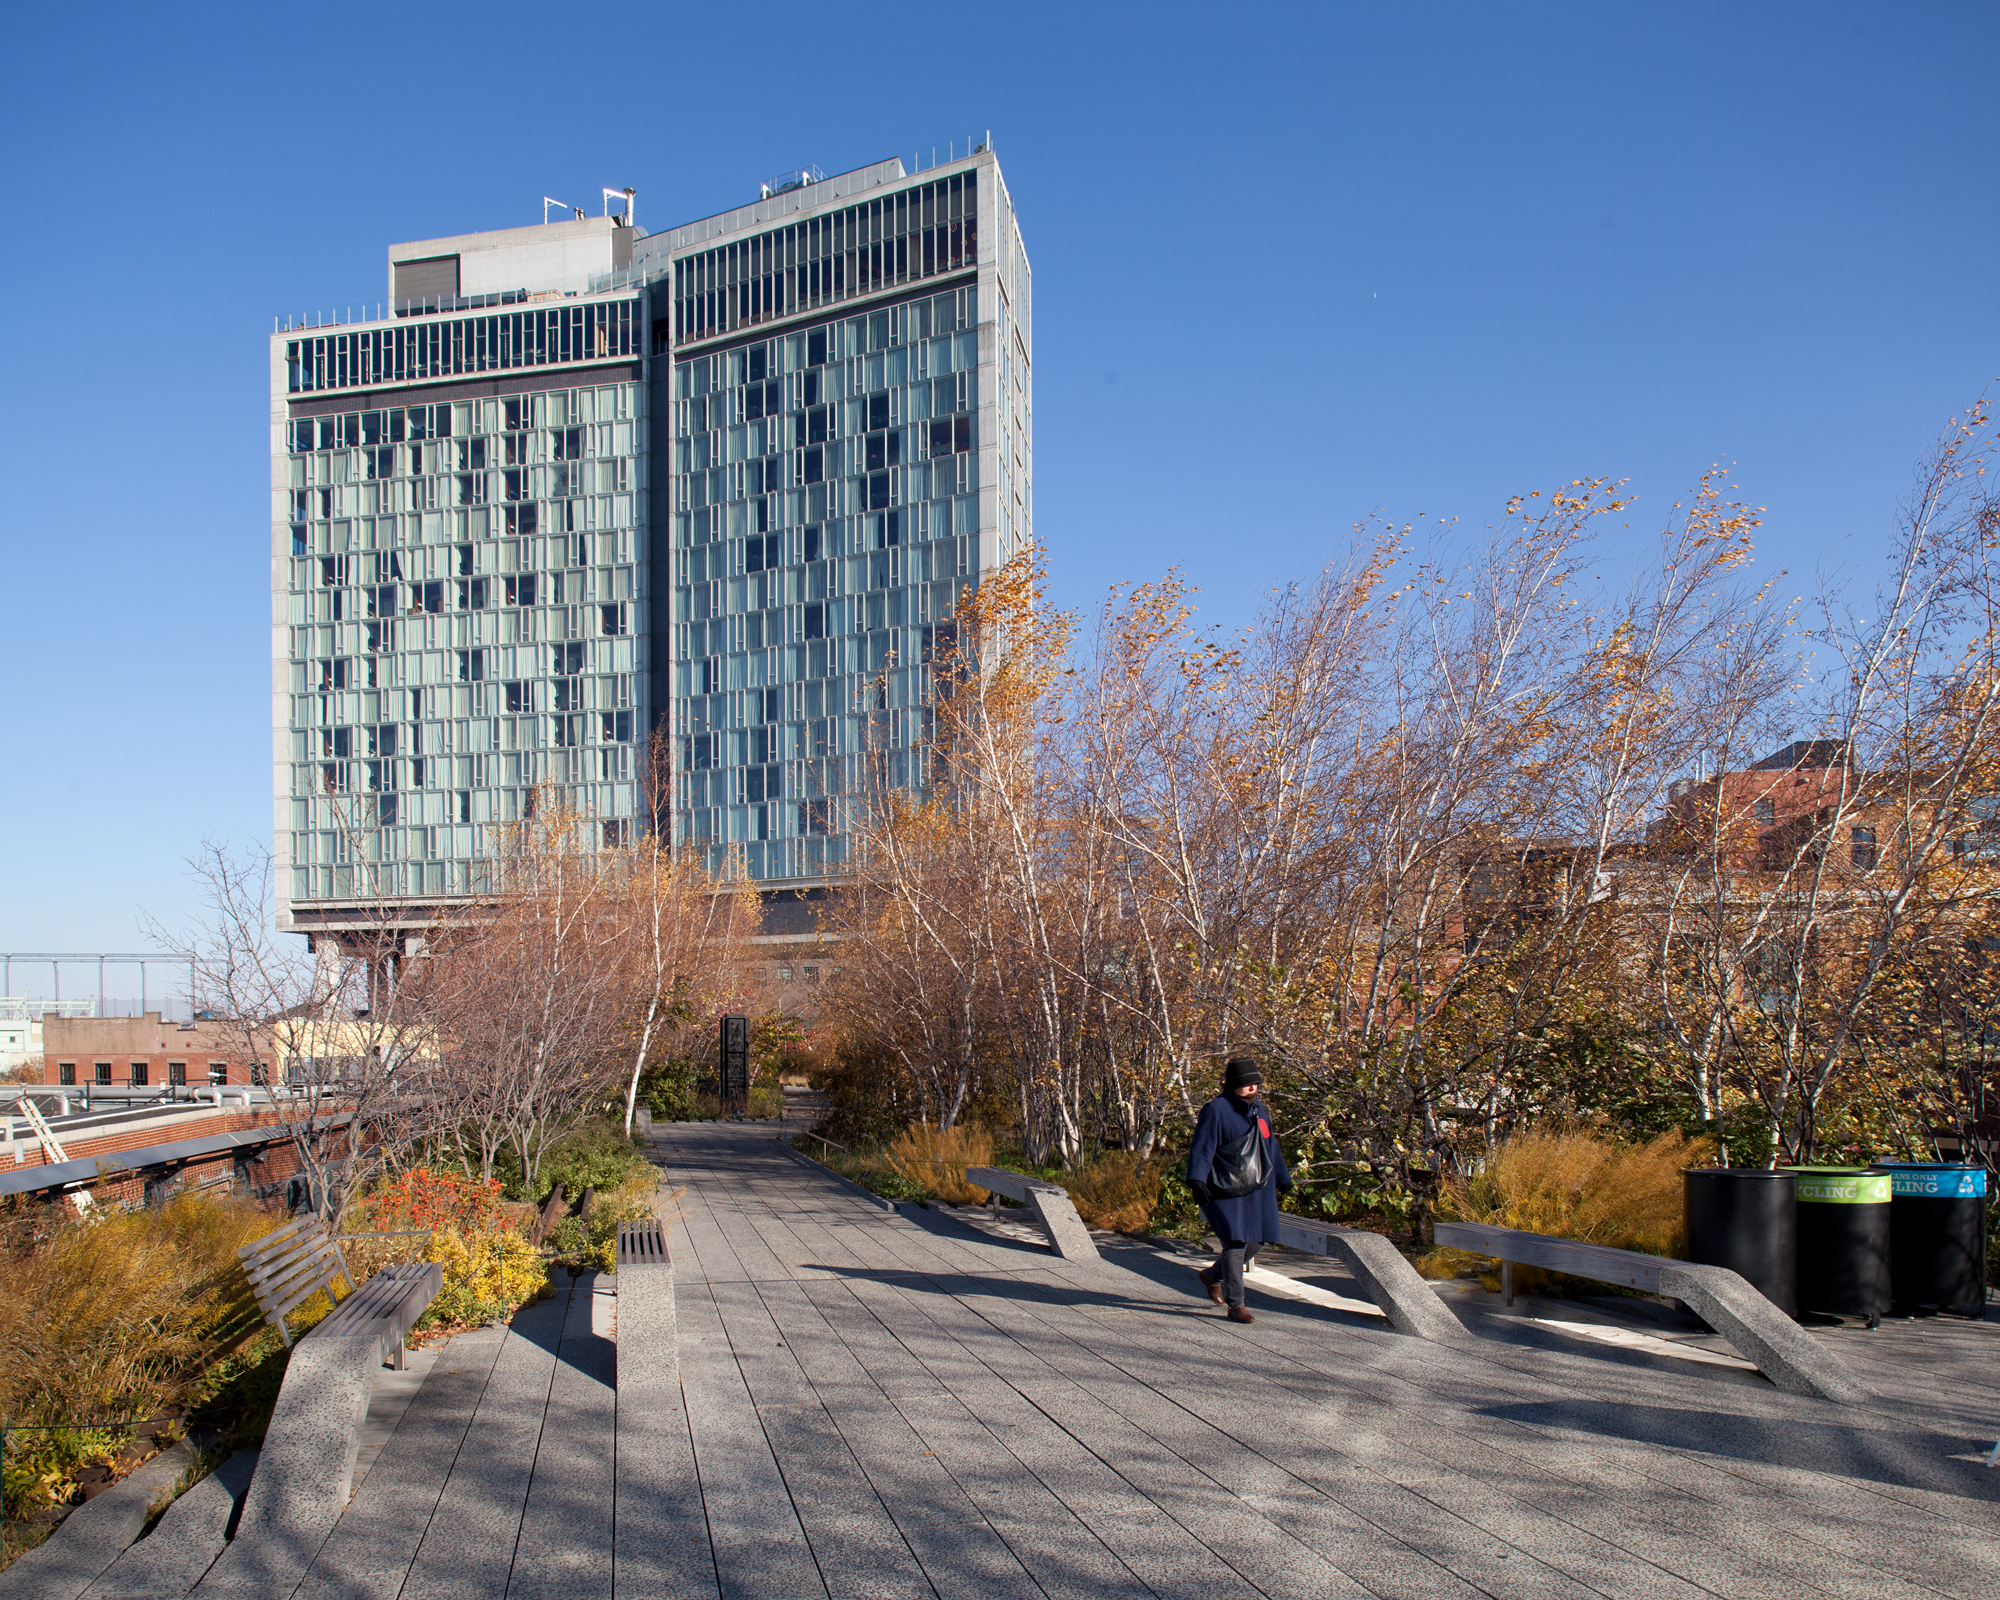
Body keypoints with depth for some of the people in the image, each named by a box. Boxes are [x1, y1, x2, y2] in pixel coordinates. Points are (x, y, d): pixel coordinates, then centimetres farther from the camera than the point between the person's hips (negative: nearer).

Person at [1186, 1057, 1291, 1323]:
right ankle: (1235, 1305, -1)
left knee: (1253, 1244, 9)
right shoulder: (1216, 1110, -10)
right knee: (1235, 1242, -11)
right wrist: (1197, 1180, -29)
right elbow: (1202, 1148, -17)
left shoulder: (1259, 1109, 13)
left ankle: (1213, 1276, 33)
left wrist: (1282, 1179, 28)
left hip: (1257, 1189, 7)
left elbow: (1270, 1147, 25)